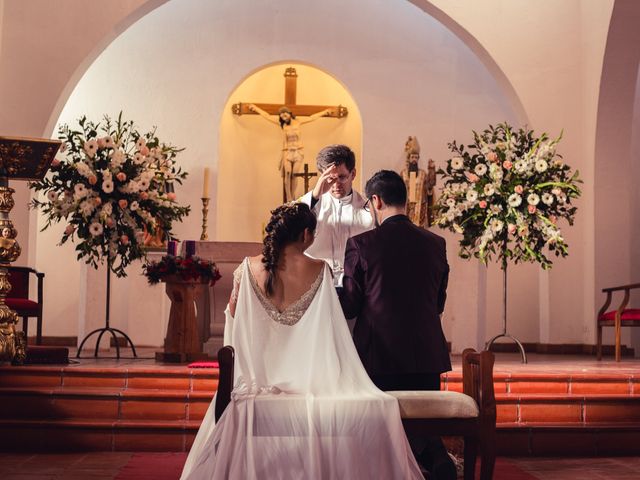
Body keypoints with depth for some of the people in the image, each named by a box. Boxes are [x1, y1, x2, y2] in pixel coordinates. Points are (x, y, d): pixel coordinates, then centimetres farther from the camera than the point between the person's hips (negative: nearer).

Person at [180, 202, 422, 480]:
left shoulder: (249, 269, -6)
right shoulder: (319, 270, -9)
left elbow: (232, 314, 5)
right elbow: (328, 320, 1)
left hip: (260, 371, 1)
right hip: (307, 375, -1)